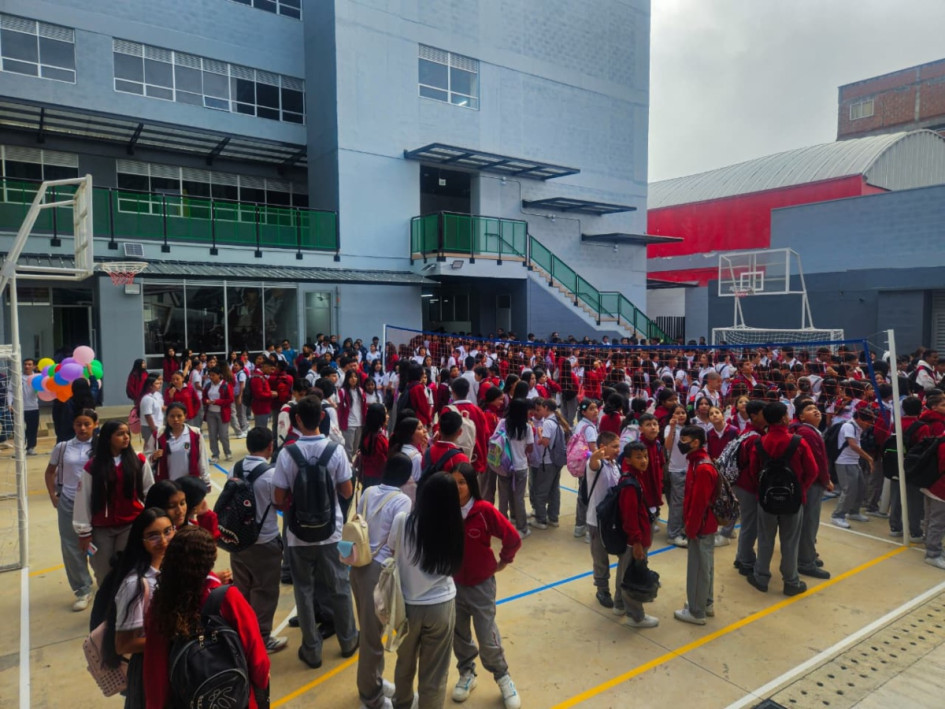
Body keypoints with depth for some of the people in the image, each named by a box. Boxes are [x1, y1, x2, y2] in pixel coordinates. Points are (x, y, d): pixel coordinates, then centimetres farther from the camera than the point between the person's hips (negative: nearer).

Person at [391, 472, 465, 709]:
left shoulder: (402, 521, -19)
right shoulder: (455, 529, -16)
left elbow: (391, 552, -4)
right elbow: (453, 567, -2)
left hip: (407, 605, 1)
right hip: (441, 606, -1)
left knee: (405, 662, 28)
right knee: (434, 672, 16)